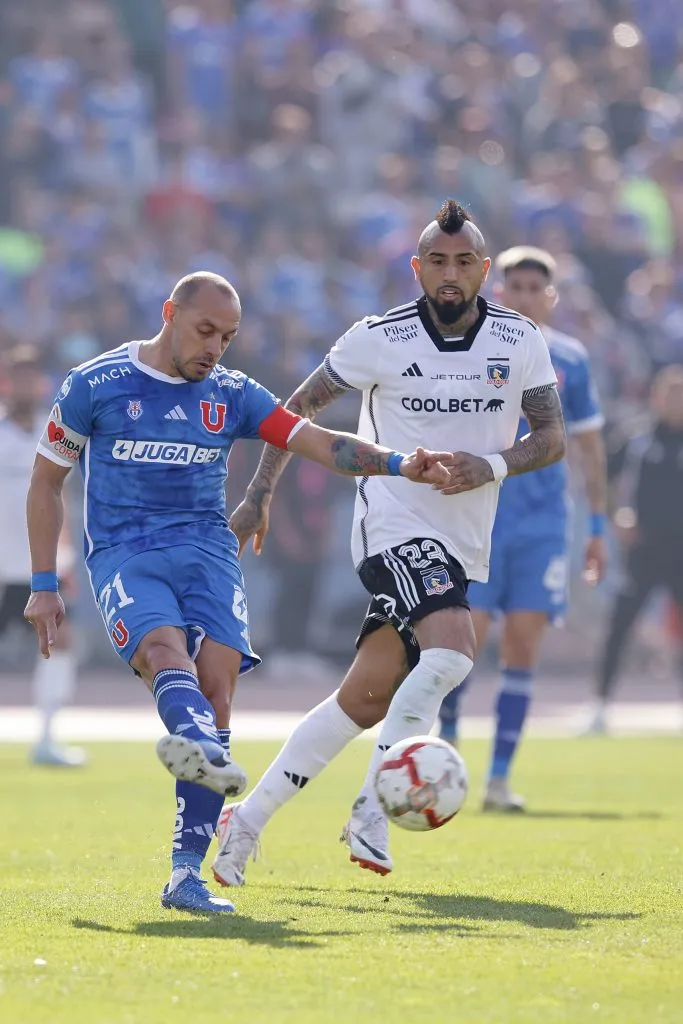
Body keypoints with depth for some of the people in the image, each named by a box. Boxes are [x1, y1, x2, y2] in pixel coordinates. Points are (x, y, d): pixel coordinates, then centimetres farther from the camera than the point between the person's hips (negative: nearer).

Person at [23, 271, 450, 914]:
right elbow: (46, 481, 11)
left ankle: (186, 874, -17)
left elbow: (320, 444, 4)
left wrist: (398, 464, -14)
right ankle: (202, 749, -66)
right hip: (123, 553, -3)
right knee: (167, 649, -32)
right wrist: (44, 587, 8)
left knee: (216, 685, -16)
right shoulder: (94, 384, 4)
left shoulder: (231, 394, 11)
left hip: (207, 552, 3)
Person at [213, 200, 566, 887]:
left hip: (462, 544, 4)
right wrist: (259, 494, 1)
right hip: (394, 526, -4)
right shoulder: (380, 339, -6)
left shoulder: (520, 340, 1)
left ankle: (250, 819, 14)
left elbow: (553, 436, 3)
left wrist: (495, 466, -16)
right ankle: (374, 810, -23)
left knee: (367, 700, 4)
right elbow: (299, 406, 5)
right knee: (451, 649, -29)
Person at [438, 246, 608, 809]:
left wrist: (598, 524, 11)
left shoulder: (569, 359, 7)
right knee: (465, 640, -9)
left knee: (523, 648, -3)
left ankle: (500, 777, 3)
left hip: (543, 524, 2)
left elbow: (590, 444, 14)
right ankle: (446, 735, 16)